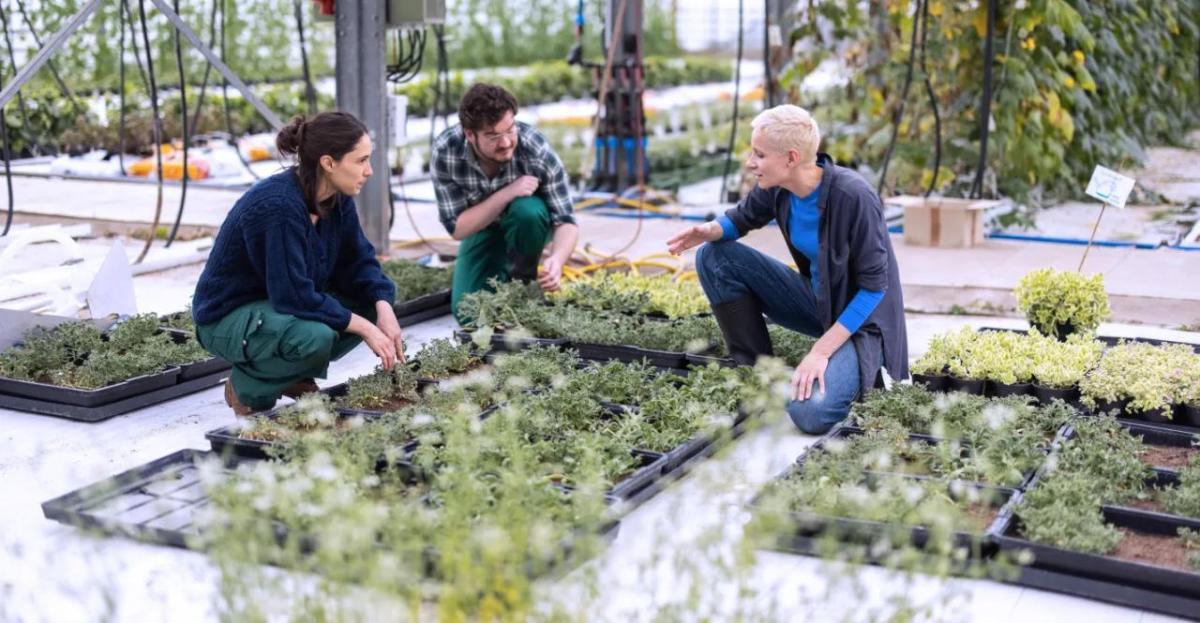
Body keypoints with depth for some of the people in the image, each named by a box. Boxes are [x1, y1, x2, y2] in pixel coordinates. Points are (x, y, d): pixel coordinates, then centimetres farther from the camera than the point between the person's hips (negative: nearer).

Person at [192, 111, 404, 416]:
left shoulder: (337, 198, -6)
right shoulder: (278, 205, -31)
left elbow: (358, 261, 0)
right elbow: (295, 296, -32)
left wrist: (383, 309, -19)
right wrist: (364, 327, -26)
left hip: (283, 304, 9)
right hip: (228, 316, -8)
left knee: (378, 297, -5)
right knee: (316, 336, -35)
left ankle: (297, 377, 9)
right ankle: (247, 387, -5)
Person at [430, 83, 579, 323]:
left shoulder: (536, 149, -33)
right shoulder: (444, 152, -29)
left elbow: (566, 220, -29)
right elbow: (457, 228, -25)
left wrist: (557, 259, -51)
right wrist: (507, 194, -38)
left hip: (530, 221, -1)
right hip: (483, 228, 1)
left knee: (527, 210, -36)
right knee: (469, 313, -12)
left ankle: (522, 283, -9)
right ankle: (501, 278, 19)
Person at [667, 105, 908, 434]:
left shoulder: (853, 197, -28)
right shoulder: (776, 186, -10)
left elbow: (874, 286, -22)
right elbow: (742, 218, 10)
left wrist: (821, 351, -25)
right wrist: (708, 230, -14)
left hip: (858, 317, -6)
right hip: (815, 301, 6)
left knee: (809, 412, -30)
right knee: (715, 256, -6)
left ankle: (858, 373, 4)